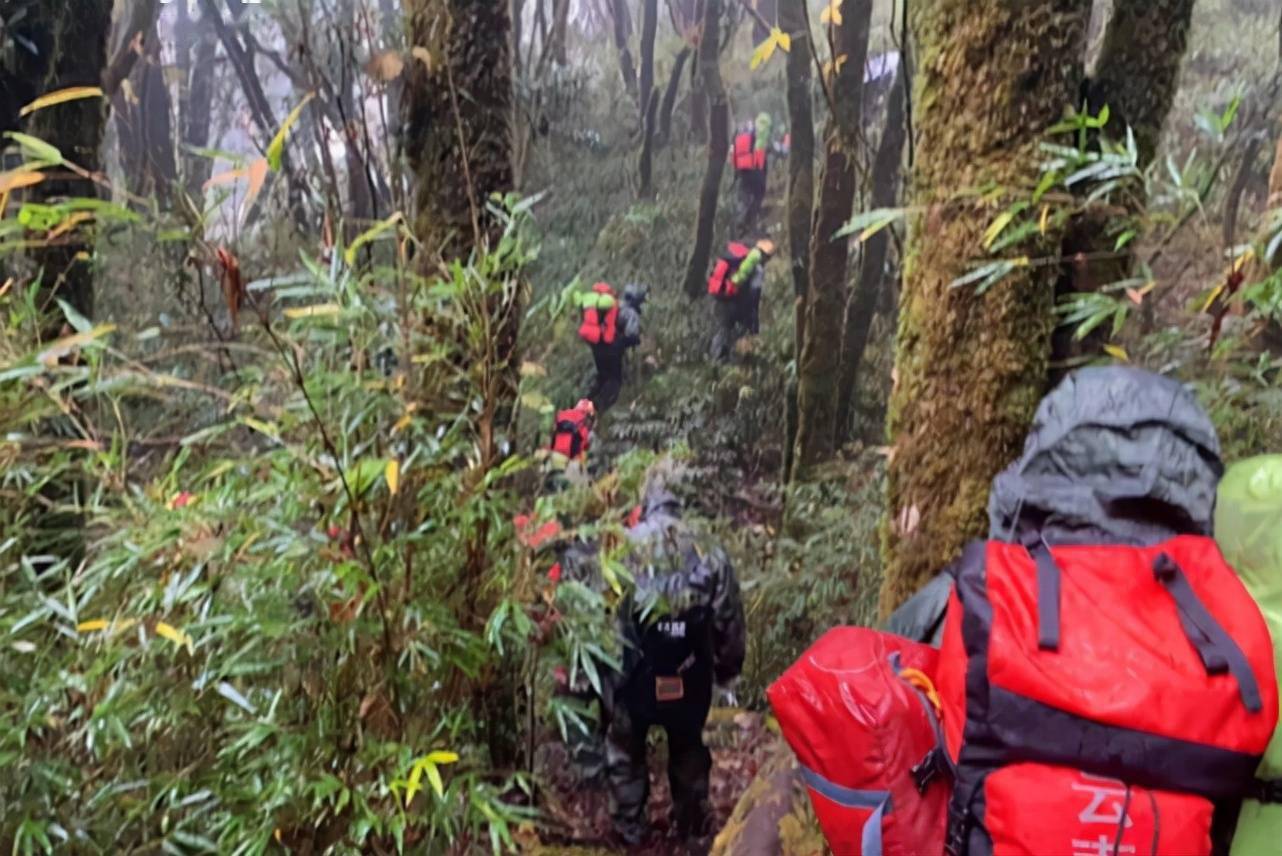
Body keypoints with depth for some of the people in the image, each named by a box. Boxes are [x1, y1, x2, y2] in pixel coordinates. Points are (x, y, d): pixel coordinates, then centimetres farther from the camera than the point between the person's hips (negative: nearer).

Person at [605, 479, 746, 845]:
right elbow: (729, 622, 3)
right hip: (690, 676, 2)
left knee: (625, 749, 22)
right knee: (688, 747, 26)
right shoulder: (710, 554, 0)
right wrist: (727, 667, 18)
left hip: (634, 672, -2)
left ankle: (629, 828, 31)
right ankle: (693, 825, 38)